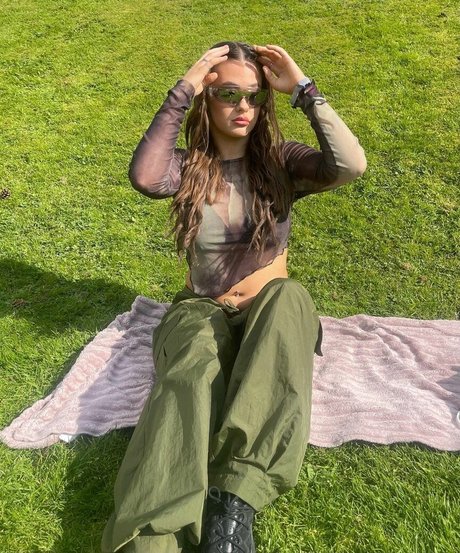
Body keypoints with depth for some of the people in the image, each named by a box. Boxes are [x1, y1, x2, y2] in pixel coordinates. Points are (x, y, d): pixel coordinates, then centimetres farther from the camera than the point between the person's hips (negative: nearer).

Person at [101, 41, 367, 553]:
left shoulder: (280, 161, 3)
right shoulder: (188, 167, 3)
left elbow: (351, 165, -17)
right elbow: (144, 178, -22)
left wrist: (303, 89, -13)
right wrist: (181, 93, -17)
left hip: (271, 310, 0)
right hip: (201, 310, 0)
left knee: (289, 296, -37)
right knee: (190, 377, -36)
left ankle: (233, 501, -44)